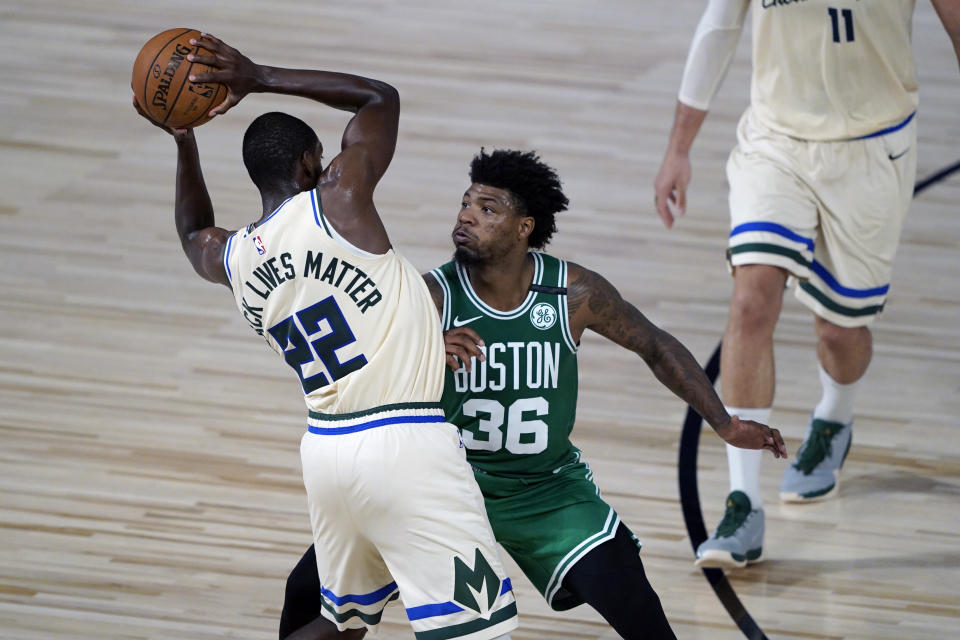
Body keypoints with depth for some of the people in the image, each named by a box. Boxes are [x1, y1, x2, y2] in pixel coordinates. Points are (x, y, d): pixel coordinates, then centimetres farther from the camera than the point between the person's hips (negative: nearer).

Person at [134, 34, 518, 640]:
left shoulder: (233, 258, 10)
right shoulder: (337, 199, -6)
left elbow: (194, 232, 38)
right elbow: (381, 97, 10)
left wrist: (185, 141, 32)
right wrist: (262, 78, 11)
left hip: (327, 448, 7)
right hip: (404, 447, -7)